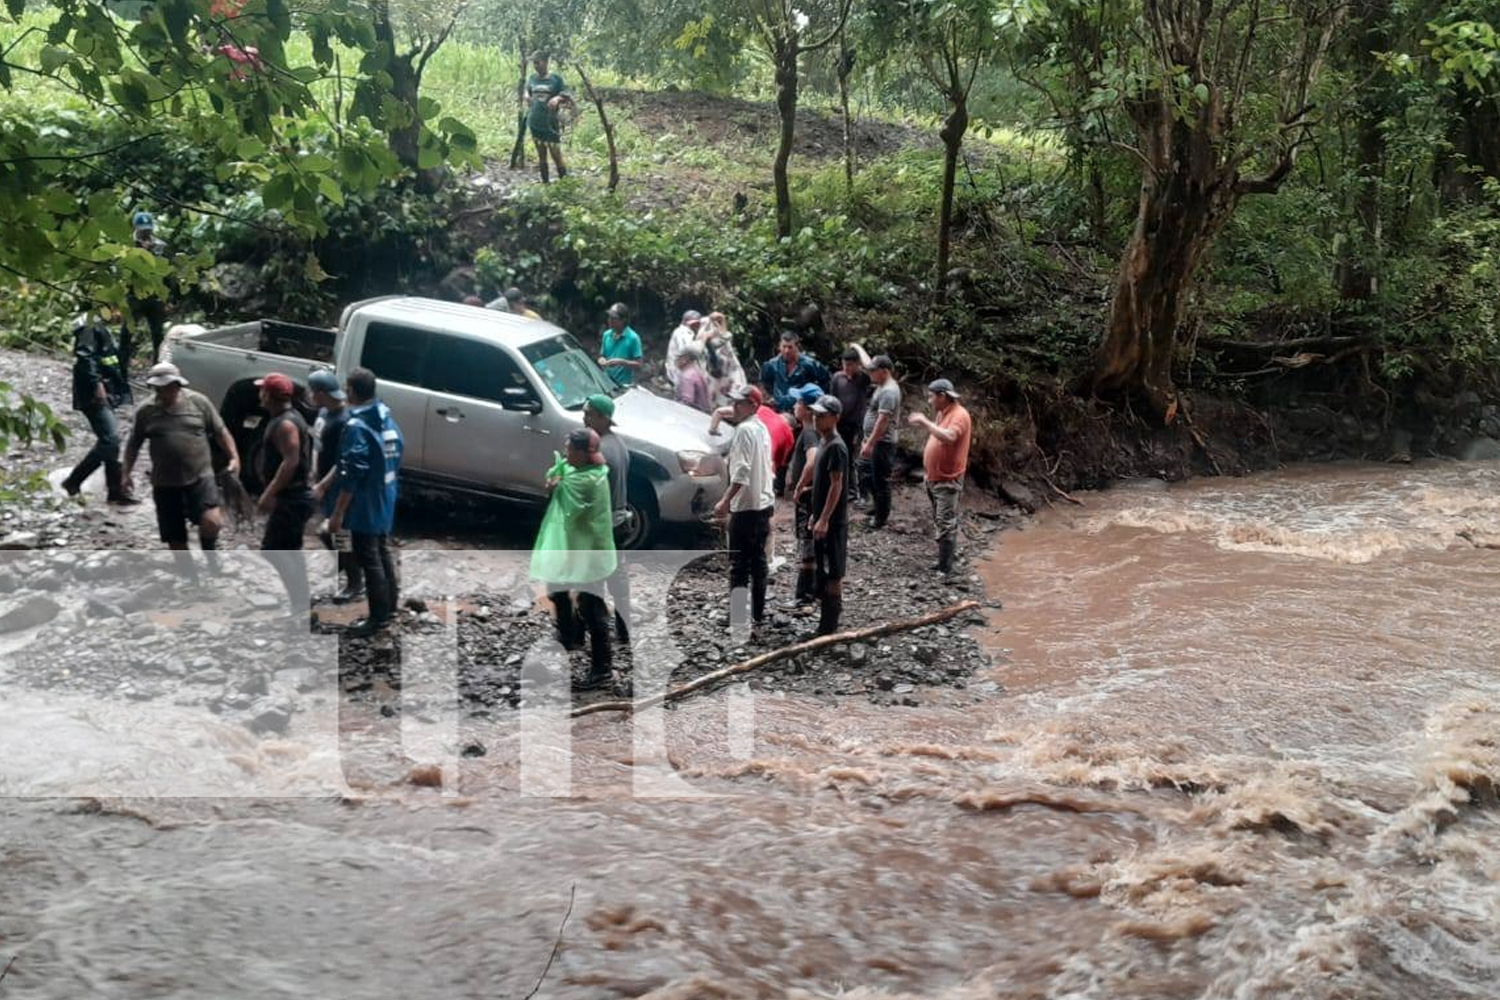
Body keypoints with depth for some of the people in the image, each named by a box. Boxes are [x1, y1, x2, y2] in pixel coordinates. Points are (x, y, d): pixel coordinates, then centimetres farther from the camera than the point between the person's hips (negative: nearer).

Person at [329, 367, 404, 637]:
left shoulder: (357, 426, -22)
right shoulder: (386, 417, 5)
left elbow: (351, 475, -23)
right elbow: (399, 449, 15)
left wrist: (338, 513, -19)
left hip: (366, 504, -9)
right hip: (385, 500, 9)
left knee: (369, 559, 0)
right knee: (383, 553, 19)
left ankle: (378, 618, 7)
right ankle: (389, 608, 29)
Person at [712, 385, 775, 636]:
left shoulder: (744, 430, -16)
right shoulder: (761, 428, 13)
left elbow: (742, 472, -23)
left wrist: (726, 501, -23)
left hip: (746, 506, -9)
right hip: (764, 502, 9)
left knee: (739, 563, -6)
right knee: (758, 559, 13)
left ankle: (737, 621, -7)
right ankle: (758, 614, 19)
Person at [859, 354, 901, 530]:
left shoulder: (888, 391, -20)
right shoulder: (882, 387, 13)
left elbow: (882, 421, -26)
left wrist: (869, 443, -26)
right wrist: (867, 441, 24)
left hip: (882, 443, -11)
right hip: (875, 442, 11)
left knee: (880, 481, -1)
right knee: (870, 478, 20)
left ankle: (881, 519, 7)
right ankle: (877, 511, 33)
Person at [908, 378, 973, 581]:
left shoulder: (959, 415, -19)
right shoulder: (942, 413, 11)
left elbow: (948, 437, -36)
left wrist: (925, 422, -31)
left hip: (948, 481, -10)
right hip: (934, 478, 10)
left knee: (946, 526, -8)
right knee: (939, 524, 17)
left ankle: (946, 571, -6)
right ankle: (943, 562, 28)